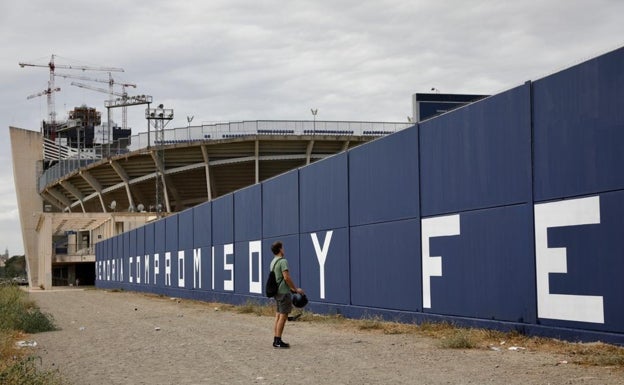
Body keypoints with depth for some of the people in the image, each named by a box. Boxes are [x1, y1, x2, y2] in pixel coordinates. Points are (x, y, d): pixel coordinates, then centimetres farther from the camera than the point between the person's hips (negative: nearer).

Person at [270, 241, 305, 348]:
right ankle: (278, 341, -7)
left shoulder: (273, 262, 15)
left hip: (277, 292, 9)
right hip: (284, 292, -9)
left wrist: (291, 288, 24)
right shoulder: (283, 261, -14)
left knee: (278, 316, 11)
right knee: (283, 316, -6)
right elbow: (287, 277, -21)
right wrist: (296, 289, -12)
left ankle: (276, 340, 12)